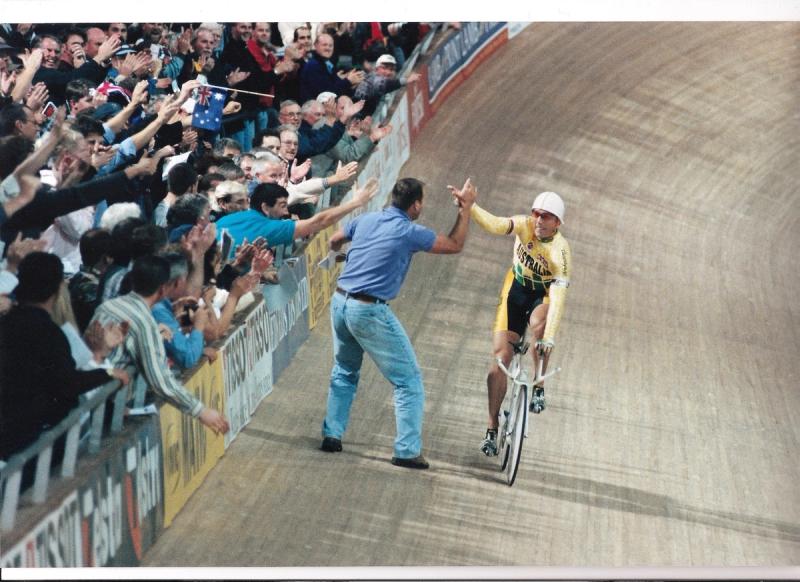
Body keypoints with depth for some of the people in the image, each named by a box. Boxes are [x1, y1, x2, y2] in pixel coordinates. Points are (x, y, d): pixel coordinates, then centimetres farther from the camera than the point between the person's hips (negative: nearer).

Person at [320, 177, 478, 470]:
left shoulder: (365, 220, 7)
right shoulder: (410, 233, -10)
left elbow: (334, 241, 26)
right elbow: (455, 245, 2)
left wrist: (344, 253, 49)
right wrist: (466, 207, 10)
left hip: (340, 302, 7)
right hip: (370, 312, -7)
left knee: (344, 372, 27)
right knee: (409, 381, 4)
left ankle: (332, 435, 22)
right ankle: (407, 451, 1)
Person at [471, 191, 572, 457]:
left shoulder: (560, 251, -29)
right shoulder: (525, 226, -22)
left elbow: (558, 296, -37)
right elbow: (495, 225, -39)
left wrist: (550, 337, -47)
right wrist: (469, 206, -57)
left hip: (544, 293, -3)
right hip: (516, 288, 3)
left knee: (538, 323, -38)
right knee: (500, 355, -7)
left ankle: (539, 387, -16)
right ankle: (492, 430, 0)